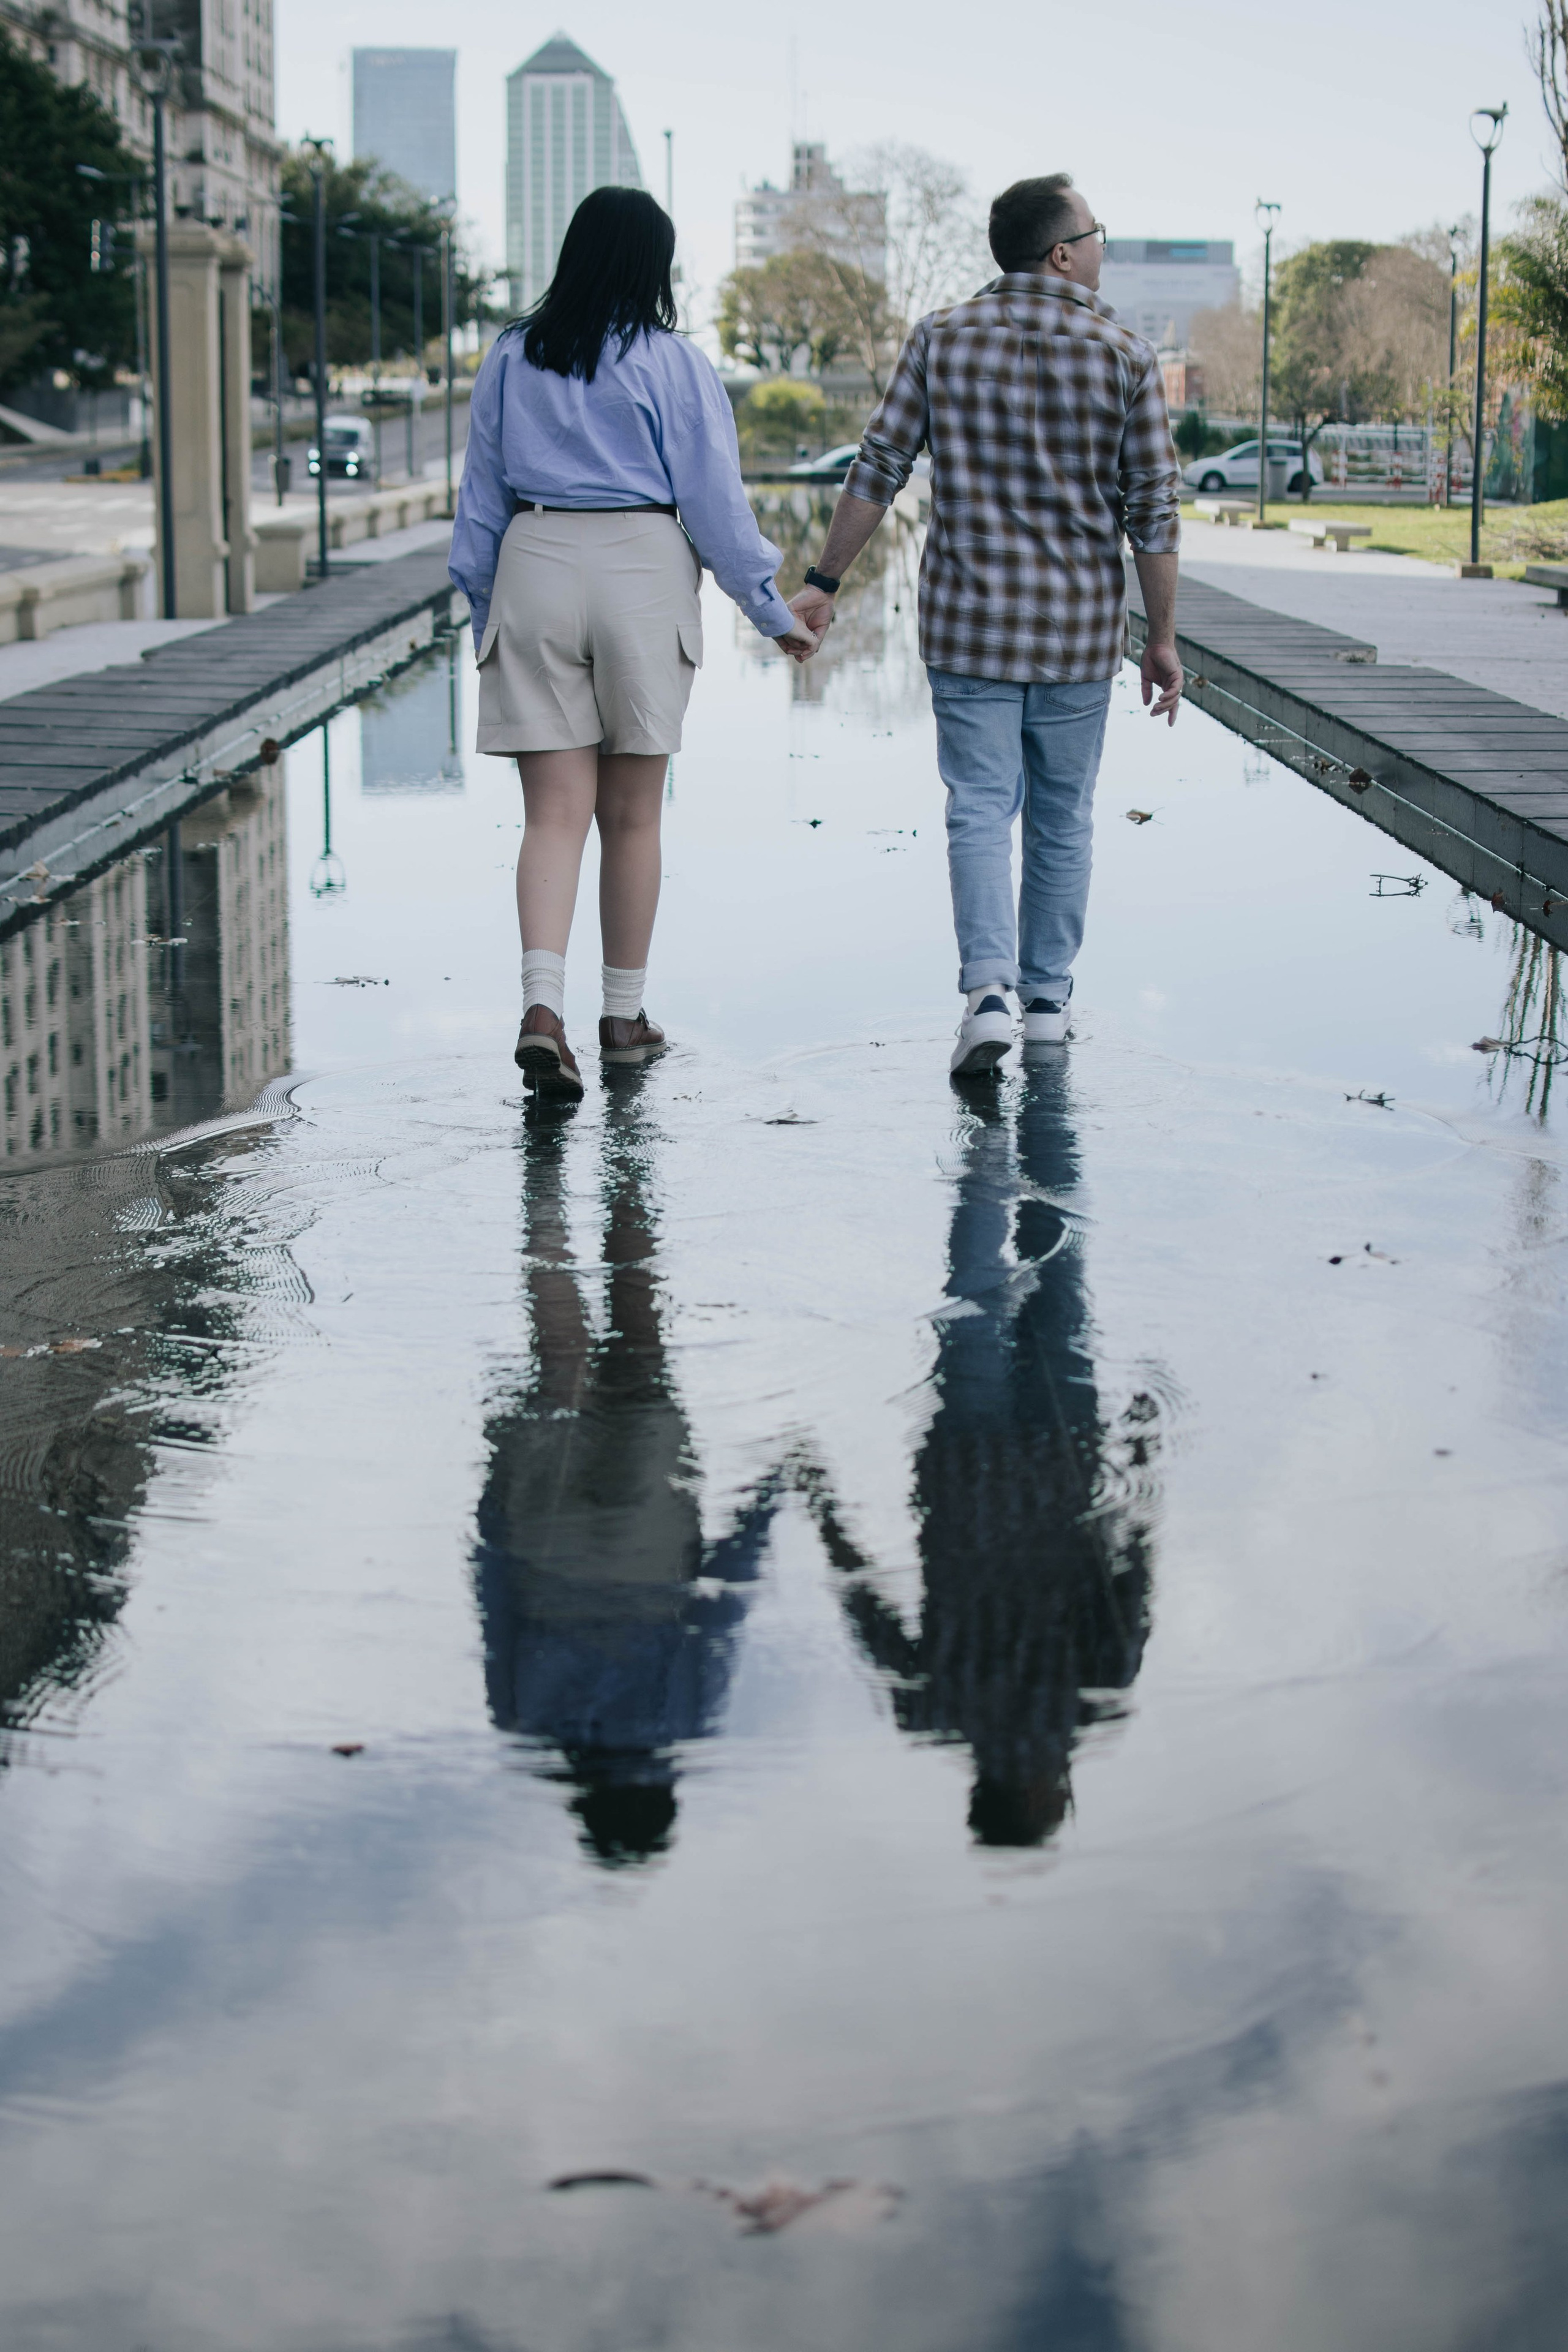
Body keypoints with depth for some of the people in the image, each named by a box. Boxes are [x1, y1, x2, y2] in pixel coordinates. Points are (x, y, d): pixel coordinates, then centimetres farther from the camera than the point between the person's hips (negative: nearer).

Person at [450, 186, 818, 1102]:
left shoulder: (511, 358, 6)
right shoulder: (674, 363, -3)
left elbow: (482, 499, 10)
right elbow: (716, 501, -3)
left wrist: (484, 612, 19)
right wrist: (773, 611, 6)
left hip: (534, 570, 2)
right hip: (643, 571, -2)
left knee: (555, 811, 0)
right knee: (632, 812, 10)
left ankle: (543, 1006, -20)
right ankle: (624, 1015, 20)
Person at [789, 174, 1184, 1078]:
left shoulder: (943, 339, -2)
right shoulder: (1124, 354, -5)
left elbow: (878, 470, -2)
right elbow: (1153, 509, -4)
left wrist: (823, 583, 6)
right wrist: (1162, 640, 3)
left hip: (969, 624, 0)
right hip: (1079, 629, 0)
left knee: (981, 810, 2)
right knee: (1062, 818, 13)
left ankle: (988, 992, -15)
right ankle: (1048, 998, 22)